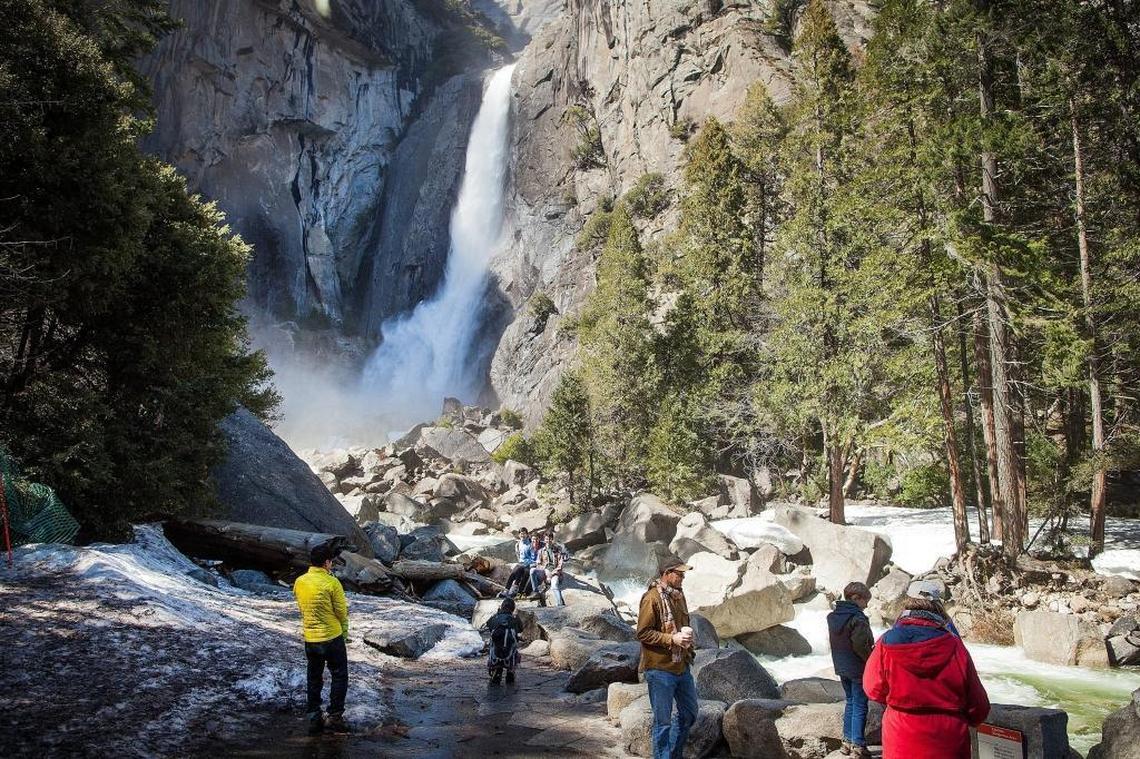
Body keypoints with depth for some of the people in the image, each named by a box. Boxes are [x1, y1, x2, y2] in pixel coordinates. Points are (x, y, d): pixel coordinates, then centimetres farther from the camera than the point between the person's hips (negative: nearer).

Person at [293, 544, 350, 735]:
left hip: (310, 638, 5)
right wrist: (344, 632, 7)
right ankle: (335, 717, 7)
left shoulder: (299, 582, -2)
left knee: (314, 679, 16)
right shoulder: (331, 582, -17)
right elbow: (342, 612, -10)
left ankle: (314, 719, 19)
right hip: (332, 637, -5)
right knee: (339, 676, 9)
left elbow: (303, 608, 9)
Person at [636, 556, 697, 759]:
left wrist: (687, 638, 8)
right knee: (663, 721, 1)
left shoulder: (678, 595, 10)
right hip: (660, 668, -9)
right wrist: (672, 639, -22)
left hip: (681, 666, 9)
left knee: (689, 712, 18)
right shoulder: (652, 598, -16)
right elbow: (642, 633, -18)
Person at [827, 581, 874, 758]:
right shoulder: (857, 619, -21)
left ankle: (848, 740, 25)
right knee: (859, 706, 2)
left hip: (842, 667, 8)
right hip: (858, 669, -8)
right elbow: (860, 646, -23)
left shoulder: (833, 616, 4)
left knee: (850, 702, 19)